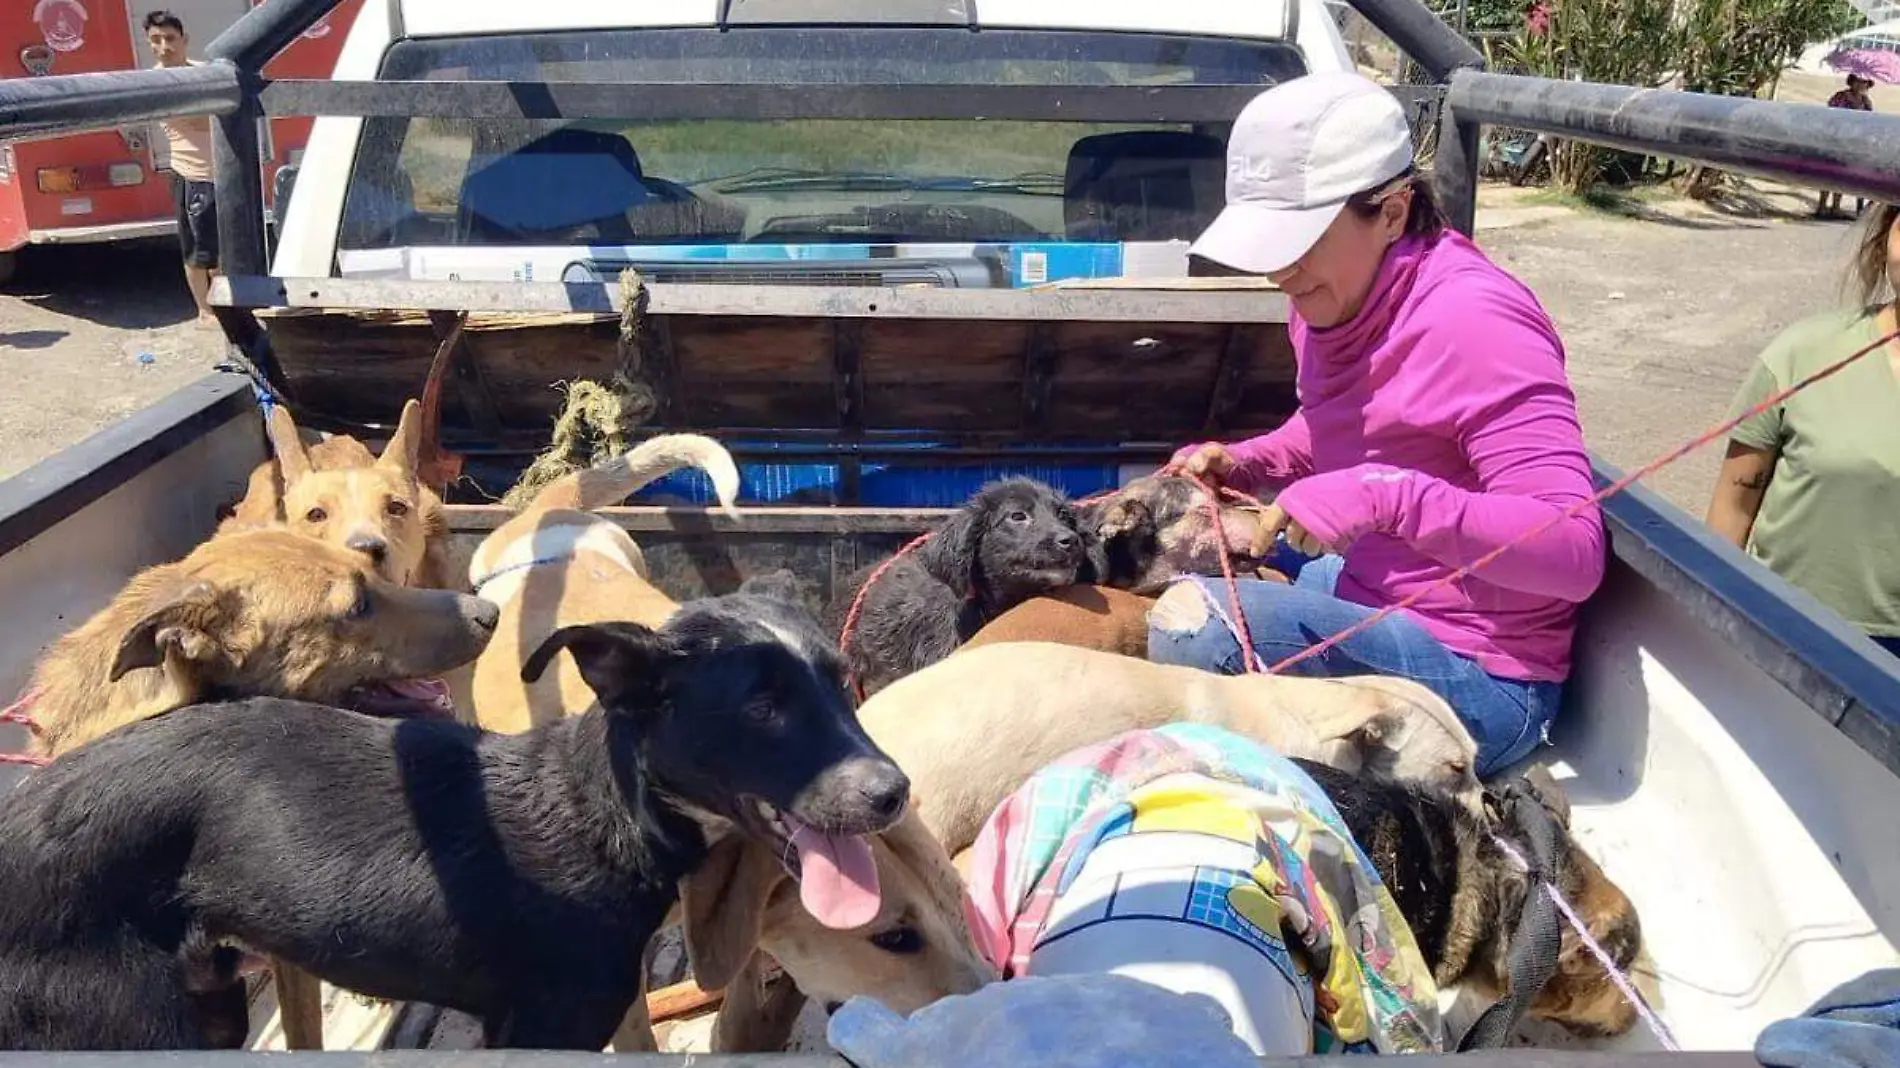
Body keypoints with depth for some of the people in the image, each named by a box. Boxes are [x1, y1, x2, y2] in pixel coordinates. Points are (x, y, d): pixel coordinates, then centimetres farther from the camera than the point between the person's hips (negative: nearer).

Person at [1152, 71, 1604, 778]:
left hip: (1480, 681, -9)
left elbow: (1576, 551, -28)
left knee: (1195, 621, -27)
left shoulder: (1470, 322, -23)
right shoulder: (1336, 299, 1)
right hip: (1365, 596, 9)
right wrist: (1243, 464, 5)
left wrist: (1389, 497, -38)